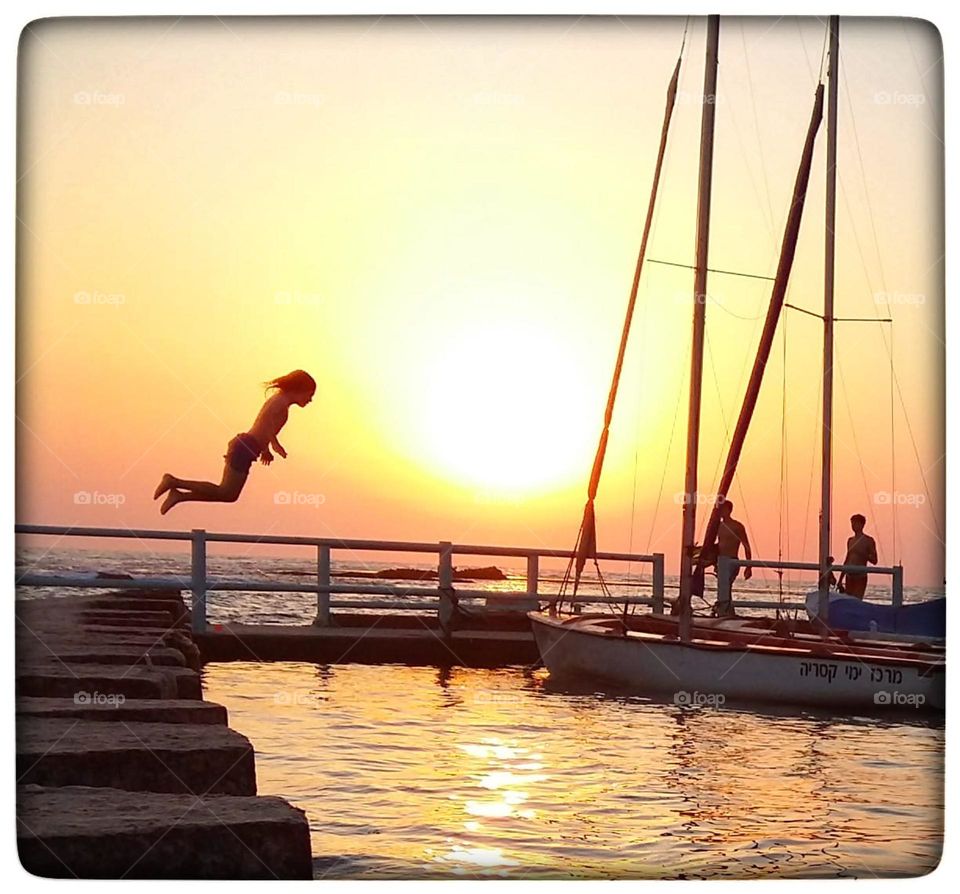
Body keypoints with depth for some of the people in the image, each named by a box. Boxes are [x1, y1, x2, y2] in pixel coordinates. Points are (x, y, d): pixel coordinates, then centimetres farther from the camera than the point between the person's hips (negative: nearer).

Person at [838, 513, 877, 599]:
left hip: (860, 578, -6)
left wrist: (862, 554, -20)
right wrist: (840, 579, 21)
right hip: (849, 577, 6)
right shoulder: (850, 540, 16)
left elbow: (874, 561, -5)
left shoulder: (868, 540, -2)